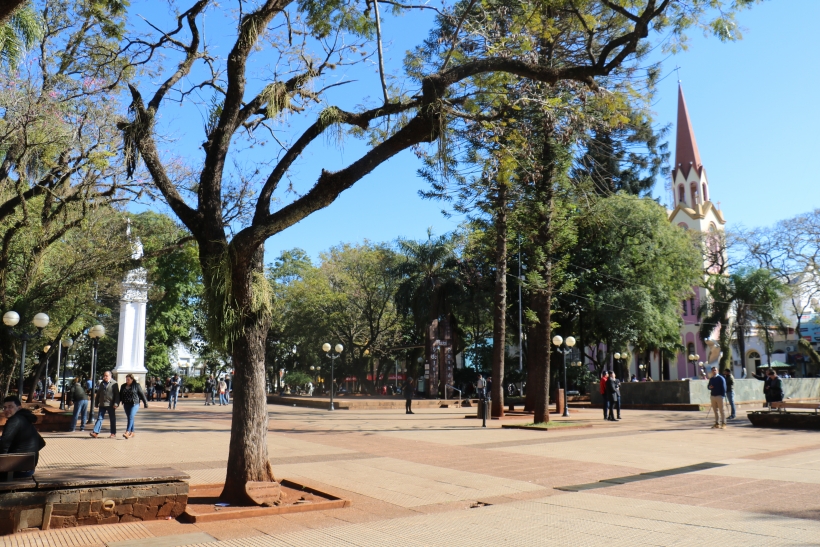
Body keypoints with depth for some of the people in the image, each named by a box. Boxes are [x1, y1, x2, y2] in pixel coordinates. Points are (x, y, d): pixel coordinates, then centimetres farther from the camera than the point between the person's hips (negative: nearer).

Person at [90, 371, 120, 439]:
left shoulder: (114, 384, -4)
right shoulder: (101, 383, 12)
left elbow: (117, 395, -7)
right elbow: (98, 394, 19)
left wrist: (116, 403, -15)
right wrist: (96, 403, 15)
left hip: (110, 405, -4)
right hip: (102, 404, 4)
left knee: (112, 419, 4)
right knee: (99, 418, -1)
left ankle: (113, 433, 10)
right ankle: (95, 432, -4)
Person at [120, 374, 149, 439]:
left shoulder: (137, 385, -3)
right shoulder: (123, 386, 9)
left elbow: (142, 394, -1)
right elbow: (120, 396, 16)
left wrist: (145, 403, 0)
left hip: (134, 404, -5)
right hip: (126, 404, 5)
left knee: (131, 417, -16)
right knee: (129, 418, 9)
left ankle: (127, 432, -24)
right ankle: (132, 432, 16)